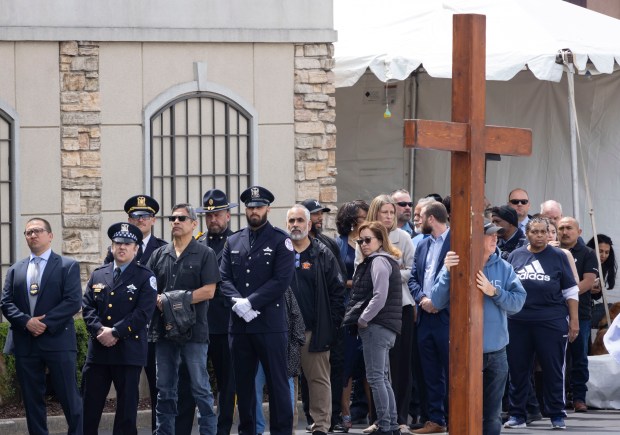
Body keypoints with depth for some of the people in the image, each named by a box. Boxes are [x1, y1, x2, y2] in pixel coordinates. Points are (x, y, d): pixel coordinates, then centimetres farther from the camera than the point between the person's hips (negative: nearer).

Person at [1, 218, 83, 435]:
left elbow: (73, 301, -7)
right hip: (25, 343, 4)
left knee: (69, 398, -4)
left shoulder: (68, 266, 3)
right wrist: (26, 321, -12)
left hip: (57, 341, -4)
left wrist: (46, 322, -15)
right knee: (32, 400, 6)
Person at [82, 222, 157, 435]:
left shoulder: (145, 277, 1)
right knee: (89, 406, 3)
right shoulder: (97, 275, 14)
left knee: (127, 407, 1)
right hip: (98, 350, 3)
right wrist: (99, 330, -11)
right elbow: (87, 306, 7)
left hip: (129, 351, -3)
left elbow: (143, 313, -9)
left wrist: (115, 333, -15)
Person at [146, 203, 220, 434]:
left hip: (193, 329, -4)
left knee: (200, 388, -3)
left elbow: (209, 291, -7)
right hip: (163, 328, 4)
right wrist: (158, 300, -10)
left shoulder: (205, 254, 0)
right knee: (165, 389, 8)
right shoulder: (159, 255, 13)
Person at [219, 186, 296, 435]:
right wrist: (237, 302, -12)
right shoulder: (233, 242, 14)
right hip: (239, 324, 4)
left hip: (270, 323, -4)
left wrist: (250, 302, -15)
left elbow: (282, 280, -10)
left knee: (277, 383, -2)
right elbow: (224, 278, 7)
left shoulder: (280, 241, 0)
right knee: (243, 384, 8)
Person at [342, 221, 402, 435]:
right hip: (382, 327, 10)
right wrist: (359, 318, 12)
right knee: (382, 378, 13)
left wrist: (363, 319, -13)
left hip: (377, 326, -10)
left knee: (376, 378, -9)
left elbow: (380, 297, -20)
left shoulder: (379, 261, -10)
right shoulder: (379, 261, 21)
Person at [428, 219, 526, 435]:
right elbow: (437, 302, -10)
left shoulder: (503, 268, 4)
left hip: (496, 352, 3)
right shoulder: (457, 265, -4)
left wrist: (493, 292, -17)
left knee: (492, 416, 10)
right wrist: (447, 272, -22)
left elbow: (518, 301, -3)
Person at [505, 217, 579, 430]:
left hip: (551, 322, -2)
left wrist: (574, 320, 0)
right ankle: (517, 414, 14)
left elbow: (571, 291, 6)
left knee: (553, 370, 1)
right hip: (518, 322, 2)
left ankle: (557, 415, 8)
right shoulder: (515, 256, 10)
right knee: (517, 370, 6)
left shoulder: (558, 257, 5)